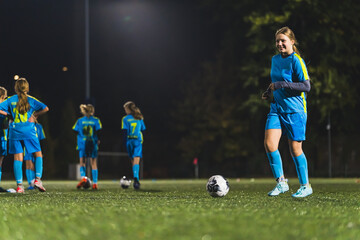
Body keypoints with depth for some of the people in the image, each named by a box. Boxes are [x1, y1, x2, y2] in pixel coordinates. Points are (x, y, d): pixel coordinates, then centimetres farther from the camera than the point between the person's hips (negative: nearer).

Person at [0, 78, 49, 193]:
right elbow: (45, 108, -8)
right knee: (38, 154, 11)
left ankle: (19, 185, -4)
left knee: (18, 158, 3)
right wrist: (35, 114, 6)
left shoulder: (11, 100, 4)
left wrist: (9, 114, 12)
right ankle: (38, 179, -4)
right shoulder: (30, 100, 0)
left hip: (15, 132, 2)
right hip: (29, 131, -2)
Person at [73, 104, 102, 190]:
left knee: (82, 162, 8)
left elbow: (76, 131, 1)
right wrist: (98, 140, 2)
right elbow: (98, 131, -9)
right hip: (93, 144, 0)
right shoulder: (96, 120, -1)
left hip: (82, 144, 0)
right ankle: (95, 183, 4)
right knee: (94, 164, 7)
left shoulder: (80, 121, 4)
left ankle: (83, 177, -19)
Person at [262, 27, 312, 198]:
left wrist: (281, 85, -20)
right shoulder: (275, 59, 12)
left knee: (295, 149, 0)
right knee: (269, 144, -12)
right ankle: (281, 182, 0)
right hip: (276, 108, 6)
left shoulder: (296, 60, -10)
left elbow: (306, 86, -16)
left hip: (294, 110, -6)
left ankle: (305, 186, 16)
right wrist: (269, 92, 9)